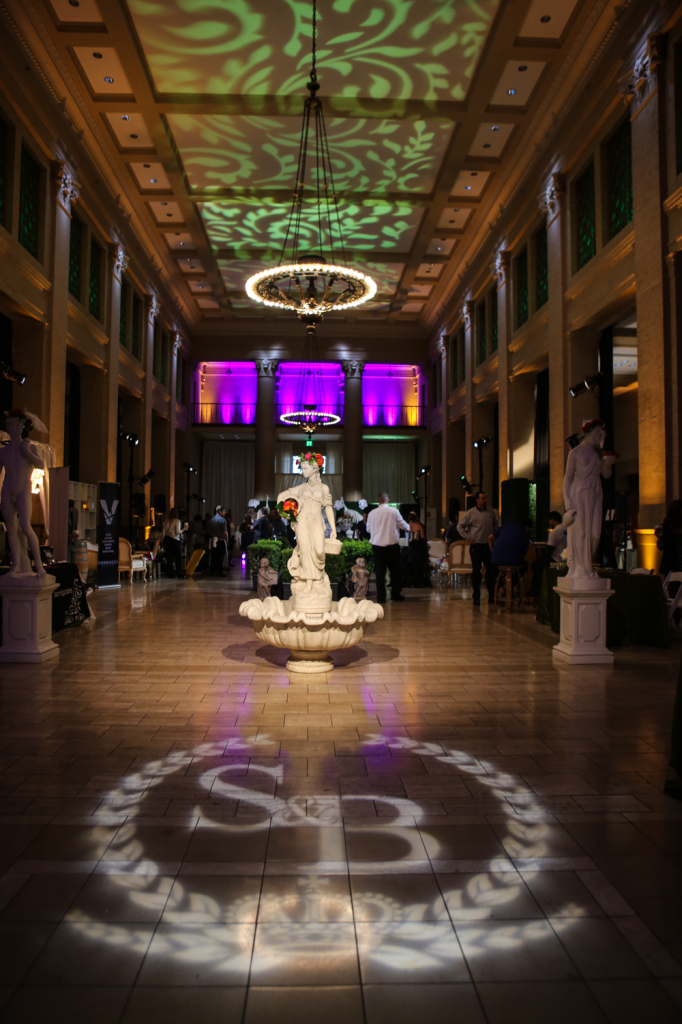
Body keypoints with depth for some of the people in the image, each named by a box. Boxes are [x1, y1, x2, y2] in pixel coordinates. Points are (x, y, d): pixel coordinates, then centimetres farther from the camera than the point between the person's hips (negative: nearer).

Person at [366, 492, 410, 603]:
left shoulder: (372, 513, -1)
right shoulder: (394, 511, -6)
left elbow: (368, 528, 12)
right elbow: (403, 525, 6)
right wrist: (409, 527, 28)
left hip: (377, 545, 1)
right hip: (392, 545, -1)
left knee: (380, 572, 5)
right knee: (395, 570, 12)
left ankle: (381, 597, 5)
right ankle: (395, 594, 16)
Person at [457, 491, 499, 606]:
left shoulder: (491, 512, 9)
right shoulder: (471, 513, -3)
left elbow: (496, 525, 23)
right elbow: (460, 526, 0)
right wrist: (467, 538, -7)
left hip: (489, 545, 4)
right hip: (476, 546, -4)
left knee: (491, 571, 6)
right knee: (476, 572, -1)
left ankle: (491, 596, 16)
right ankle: (476, 598, 6)